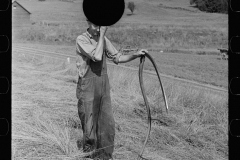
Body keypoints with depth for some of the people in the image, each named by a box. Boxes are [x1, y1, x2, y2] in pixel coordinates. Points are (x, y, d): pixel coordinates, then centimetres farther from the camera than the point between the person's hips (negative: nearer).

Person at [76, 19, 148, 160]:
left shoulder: (104, 40, 8)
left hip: (104, 87, 6)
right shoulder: (81, 40, -11)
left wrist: (136, 55, -4)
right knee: (90, 128, 2)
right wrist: (102, 34, -19)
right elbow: (97, 57, -24)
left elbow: (118, 58, 12)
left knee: (108, 125, 6)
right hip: (87, 88, -5)